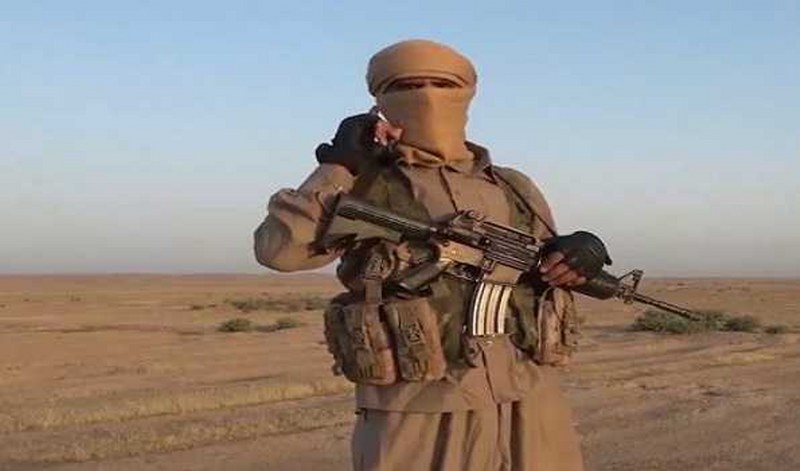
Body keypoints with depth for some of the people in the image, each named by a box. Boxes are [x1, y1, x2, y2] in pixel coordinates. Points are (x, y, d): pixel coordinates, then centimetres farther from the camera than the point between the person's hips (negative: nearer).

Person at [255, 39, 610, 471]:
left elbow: (552, 270, 23)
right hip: (416, 420, -4)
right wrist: (337, 166, -13)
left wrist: (580, 255, 2)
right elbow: (279, 251, -10)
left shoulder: (513, 189, 14)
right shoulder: (360, 184, 3)